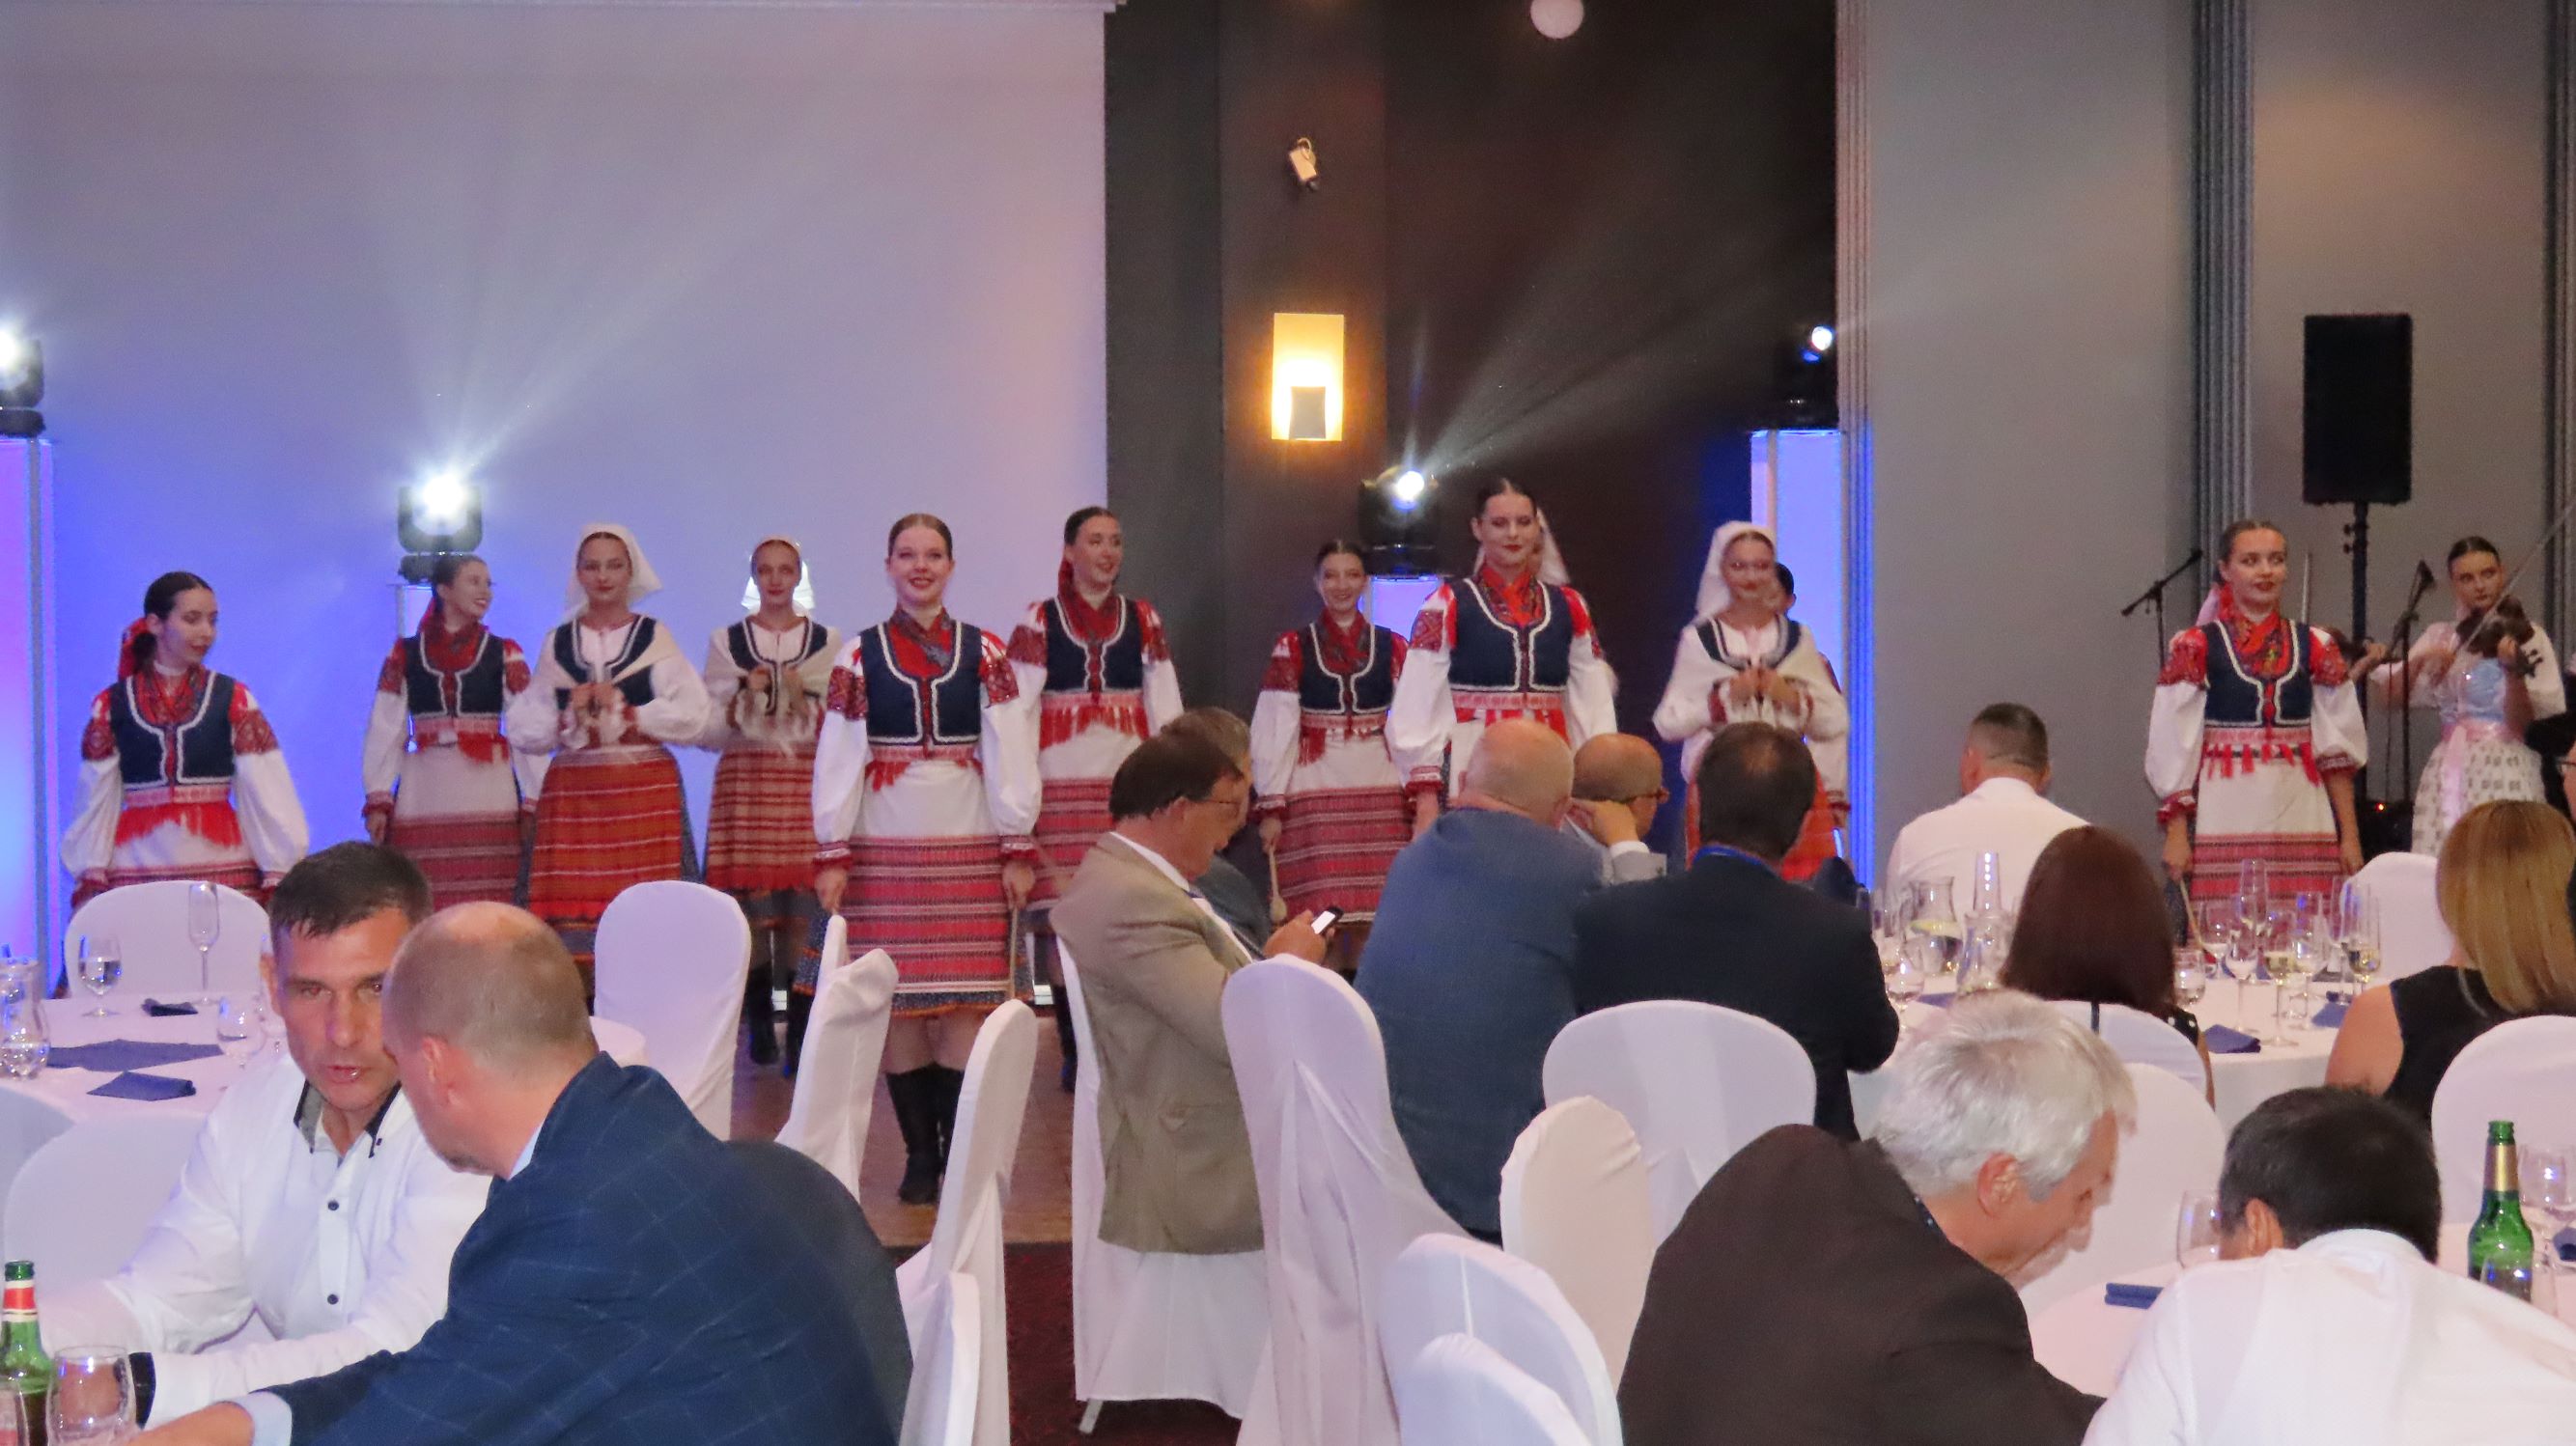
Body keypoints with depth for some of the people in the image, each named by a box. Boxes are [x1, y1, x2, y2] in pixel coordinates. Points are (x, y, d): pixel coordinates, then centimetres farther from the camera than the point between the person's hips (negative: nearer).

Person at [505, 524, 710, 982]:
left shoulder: (655, 638, 10)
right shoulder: (558, 643, 15)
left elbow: (693, 715, -2)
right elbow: (523, 732, 10)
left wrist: (627, 713, -7)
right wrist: (569, 716, -6)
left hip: (645, 790, -1)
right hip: (572, 792, 2)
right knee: (574, 914, -8)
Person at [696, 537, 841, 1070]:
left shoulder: (828, 642, 11)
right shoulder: (726, 642, 11)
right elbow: (706, 730, 6)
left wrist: (804, 702, -11)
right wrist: (744, 699, -10)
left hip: (808, 784, 0)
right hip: (745, 784, 0)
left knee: (803, 909, -8)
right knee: (751, 909, -6)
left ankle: (802, 1037, -5)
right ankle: (758, 1029, 6)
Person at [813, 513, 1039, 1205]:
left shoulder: (985, 653, 6)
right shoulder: (858, 656, 5)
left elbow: (1010, 754, 2)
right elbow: (837, 759, 2)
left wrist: (1018, 848, -4)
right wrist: (831, 855, -4)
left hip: (969, 849, 0)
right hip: (885, 850, 0)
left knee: (967, 998, -4)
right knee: (898, 999, 0)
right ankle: (919, 1155, 9)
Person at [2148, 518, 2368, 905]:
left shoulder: (2315, 647, 11)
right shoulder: (2196, 648, 2)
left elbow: (2337, 746, 12)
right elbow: (2174, 749, 0)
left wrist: (2350, 835, 9)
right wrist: (2176, 834, -5)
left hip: (2302, 821, 3)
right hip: (2226, 820, -2)